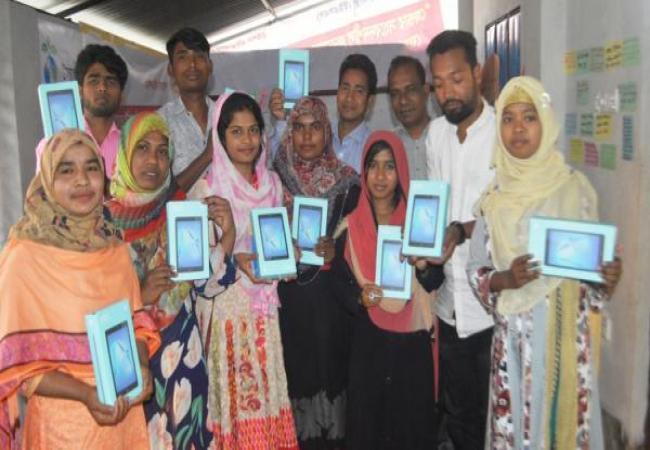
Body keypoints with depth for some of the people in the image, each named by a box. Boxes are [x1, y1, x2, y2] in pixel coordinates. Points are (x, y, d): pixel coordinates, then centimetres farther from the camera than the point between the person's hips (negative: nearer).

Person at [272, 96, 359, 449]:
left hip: (329, 294, 0)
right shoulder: (274, 178, 4)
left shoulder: (346, 181, 1)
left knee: (329, 364, 2)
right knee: (294, 367, 4)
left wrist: (334, 251, -14)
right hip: (288, 293, 1)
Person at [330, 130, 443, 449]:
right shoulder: (351, 227, 0)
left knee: (413, 414, 5)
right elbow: (339, 282, 3)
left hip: (412, 336, 0)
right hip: (368, 336, 0)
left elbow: (435, 283, 0)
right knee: (367, 413, 4)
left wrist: (423, 266, -20)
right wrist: (360, 298, -16)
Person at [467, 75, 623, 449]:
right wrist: (507, 279, -17)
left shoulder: (575, 186, -3)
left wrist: (606, 279, -16)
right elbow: (476, 271, 2)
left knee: (566, 417, 8)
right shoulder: (495, 196, -1)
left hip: (567, 331, 0)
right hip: (515, 334, 1)